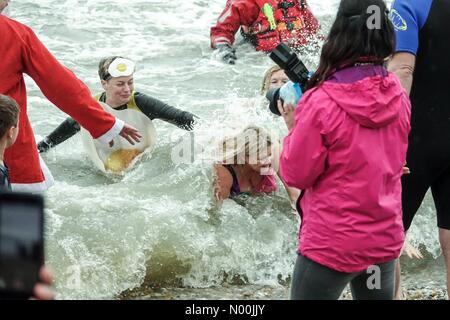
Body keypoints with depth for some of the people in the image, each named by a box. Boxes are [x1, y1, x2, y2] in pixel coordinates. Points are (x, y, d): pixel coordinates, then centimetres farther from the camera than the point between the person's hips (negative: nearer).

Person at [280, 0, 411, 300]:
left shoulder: (322, 103, -19)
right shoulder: (399, 97, -2)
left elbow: (296, 174, -10)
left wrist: (294, 127, 4)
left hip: (332, 245, -5)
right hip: (386, 241, 5)